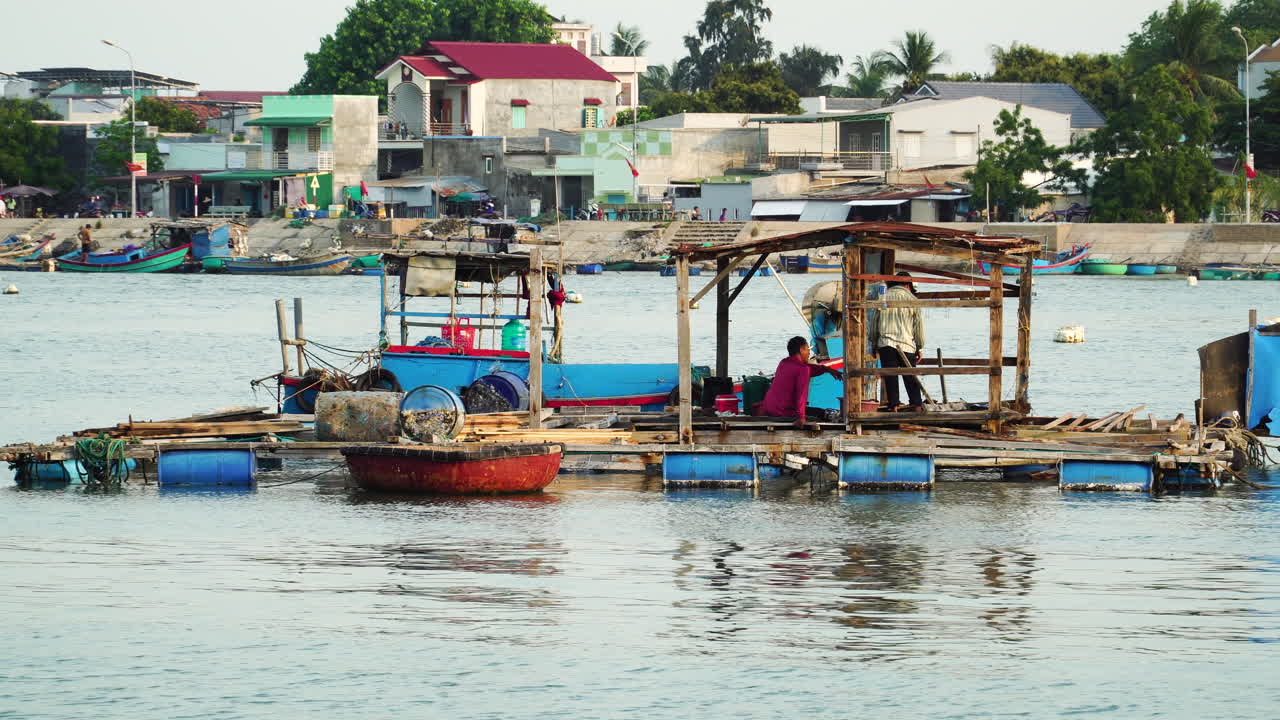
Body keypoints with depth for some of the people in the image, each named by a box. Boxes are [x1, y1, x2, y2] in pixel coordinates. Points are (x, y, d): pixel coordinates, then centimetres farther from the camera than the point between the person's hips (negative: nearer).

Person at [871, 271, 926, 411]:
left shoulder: (883, 297, 5)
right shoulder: (912, 299, 3)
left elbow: (875, 322, 8)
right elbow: (918, 325, 5)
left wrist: (874, 344, 17)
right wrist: (920, 348, 11)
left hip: (886, 343, 0)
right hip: (907, 344, 0)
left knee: (890, 377, 1)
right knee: (911, 377, 7)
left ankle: (893, 404, -4)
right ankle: (916, 405, 5)